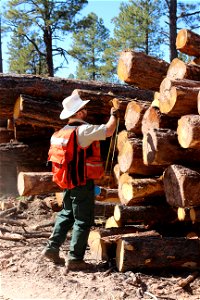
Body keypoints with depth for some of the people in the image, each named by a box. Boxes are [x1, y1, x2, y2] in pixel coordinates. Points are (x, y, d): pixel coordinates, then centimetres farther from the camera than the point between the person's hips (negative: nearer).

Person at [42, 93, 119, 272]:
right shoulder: (84, 130, -17)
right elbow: (109, 130, -21)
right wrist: (114, 115, -2)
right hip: (83, 182, -8)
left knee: (66, 214, 21)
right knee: (83, 221, 1)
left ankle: (52, 248, 21)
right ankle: (75, 259, 6)